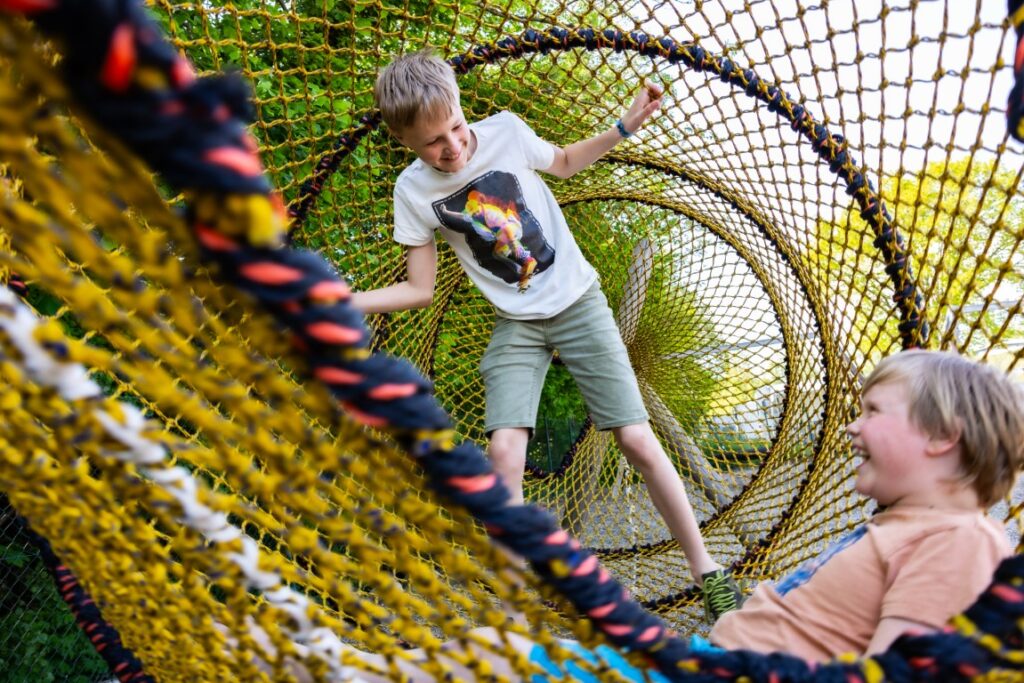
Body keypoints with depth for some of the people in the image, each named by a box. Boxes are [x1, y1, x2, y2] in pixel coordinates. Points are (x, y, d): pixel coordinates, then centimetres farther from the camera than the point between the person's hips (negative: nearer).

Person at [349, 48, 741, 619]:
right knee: (504, 450, -19)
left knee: (638, 440, -6)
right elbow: (420, 290, -2)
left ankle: (707, 570, 13)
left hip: (580, 303, 0)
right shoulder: (413, 191, -6)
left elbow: (564, 161, 14)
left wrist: (626, 126, 0)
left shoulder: (505, 131, -8)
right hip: (516, 326, 1)